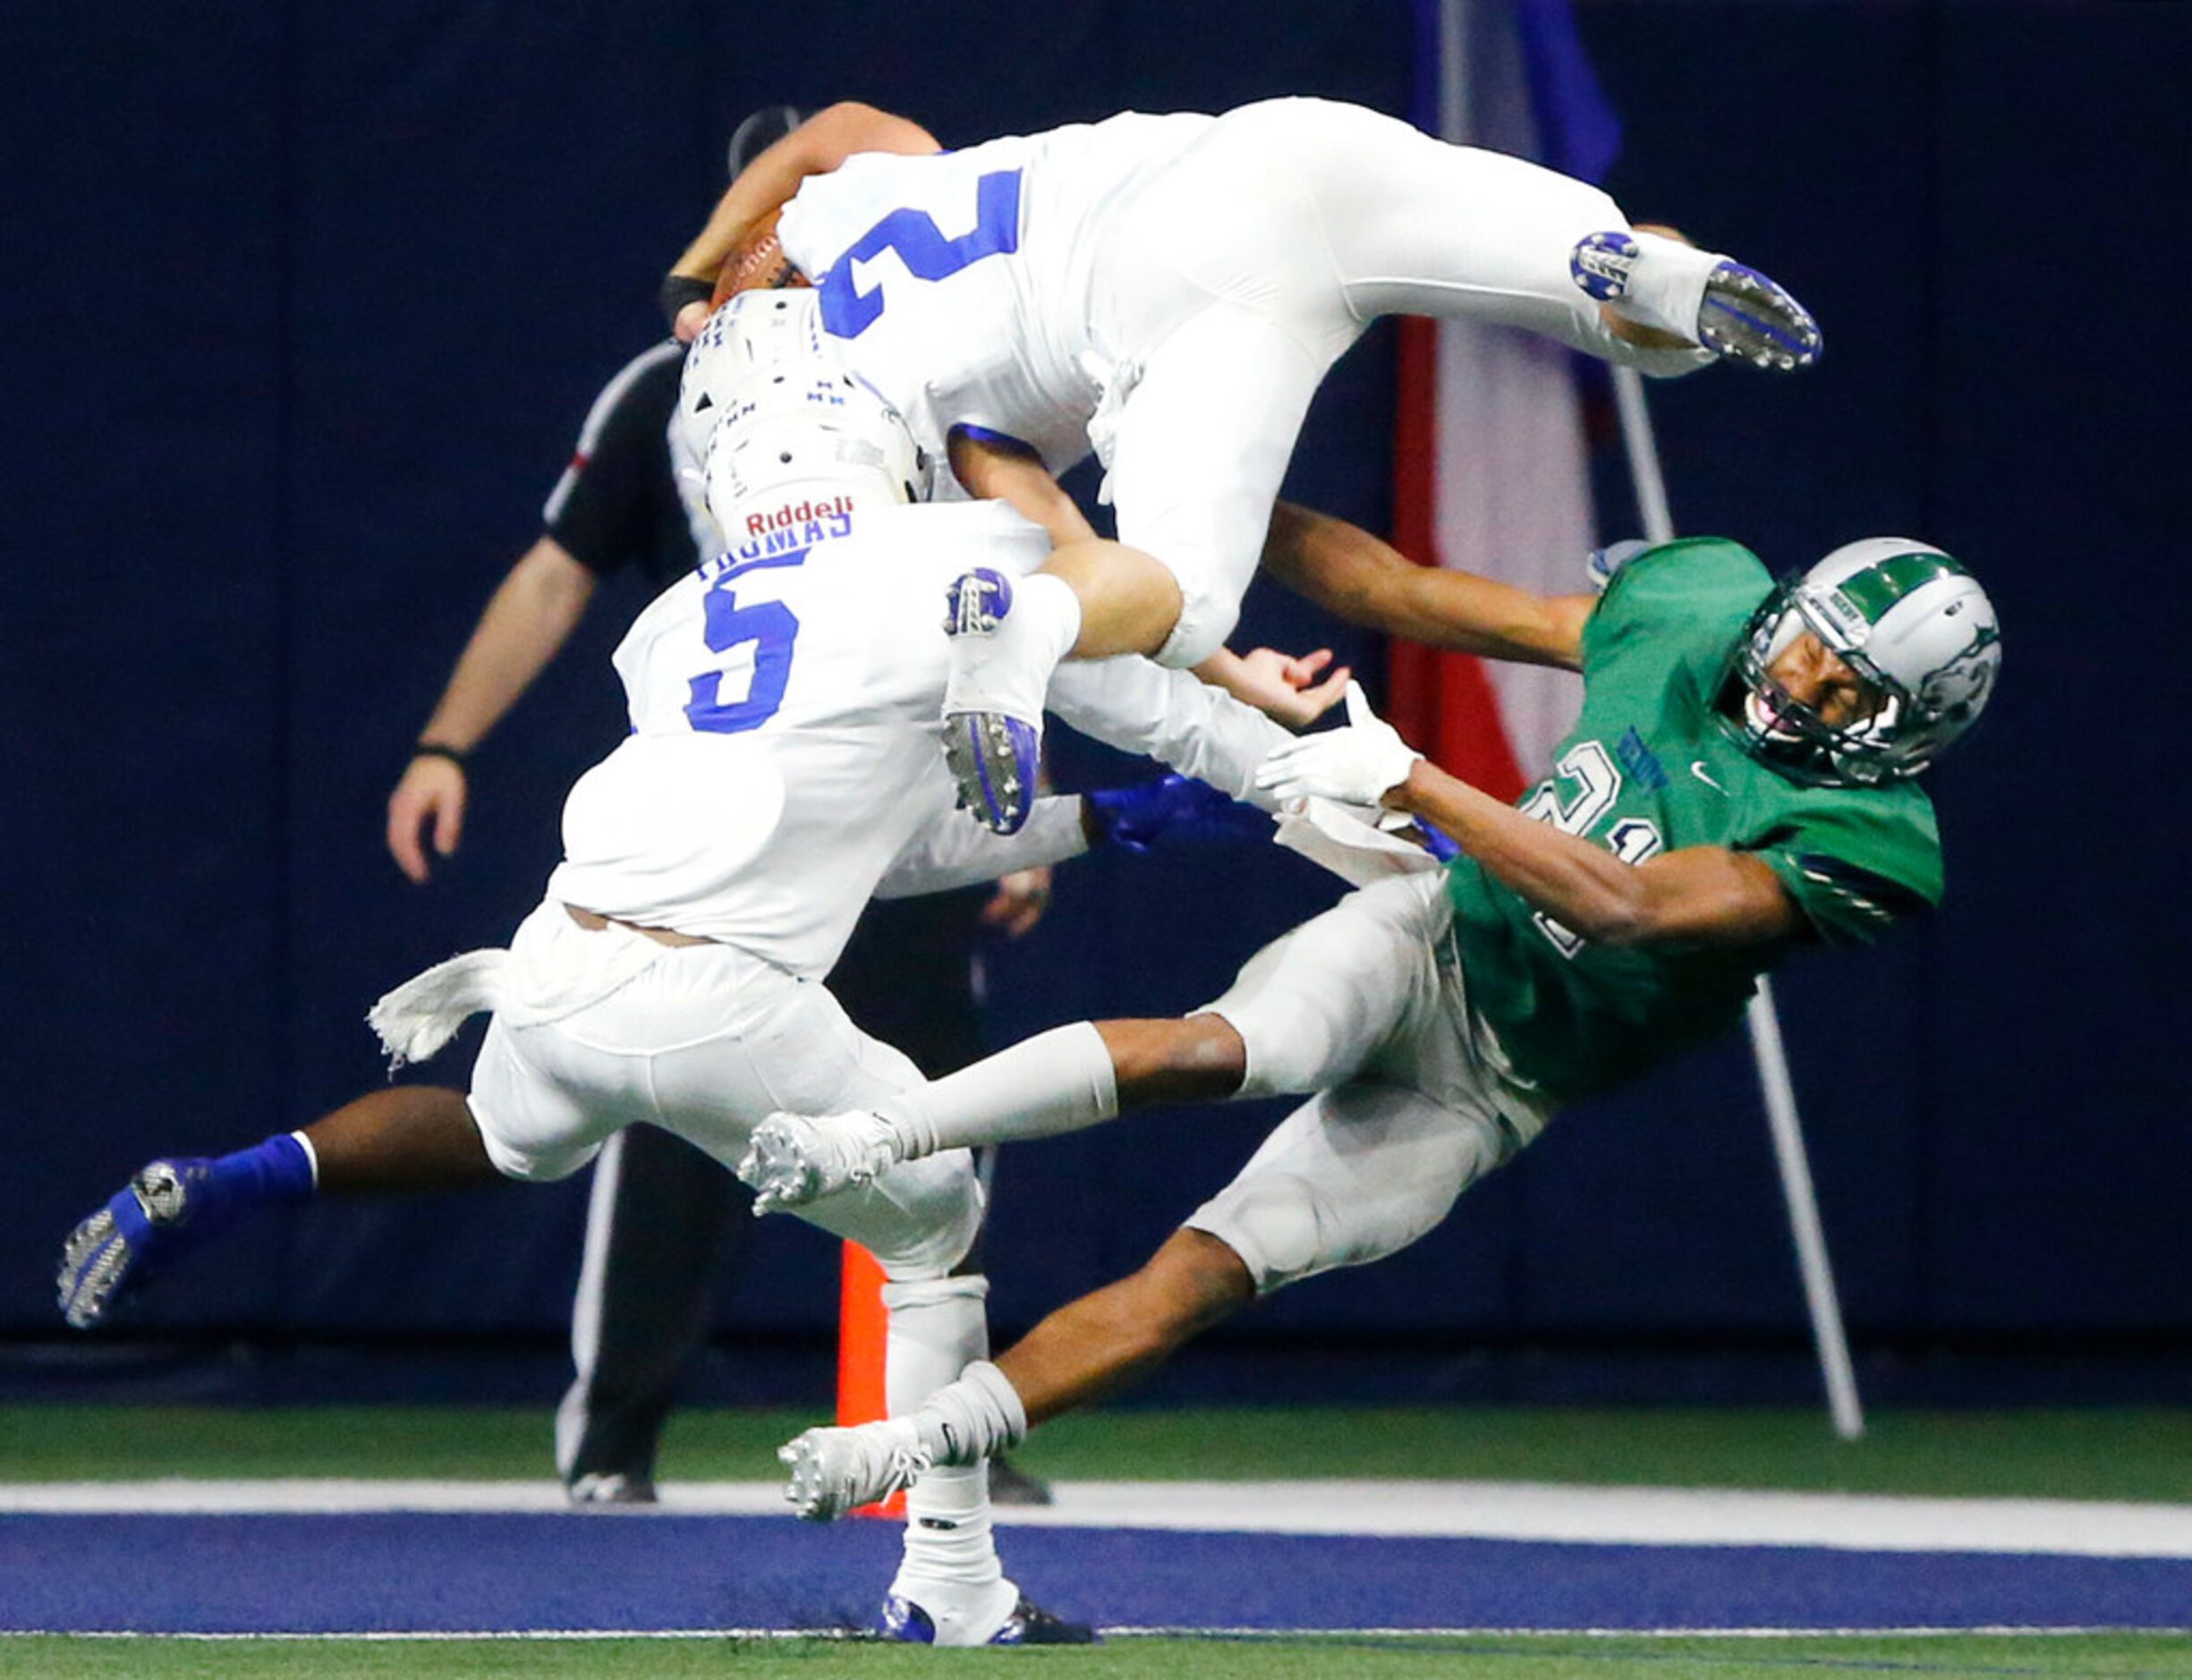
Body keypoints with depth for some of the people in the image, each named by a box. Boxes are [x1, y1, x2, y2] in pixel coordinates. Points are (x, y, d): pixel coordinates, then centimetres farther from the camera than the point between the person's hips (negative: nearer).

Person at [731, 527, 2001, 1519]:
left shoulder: (1863, 839, -19)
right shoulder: (1699, 604, -5)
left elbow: (1625, 905, -29)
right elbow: (1417, 596, 5)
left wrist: (1405, 779, -31)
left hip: (1481, 1096, -1)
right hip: (1434, 935, 1)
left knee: (1202, 1280, -12)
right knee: (1221, 1049, -32)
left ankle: (903, 1451, -7)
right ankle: (874, 1139, -36)